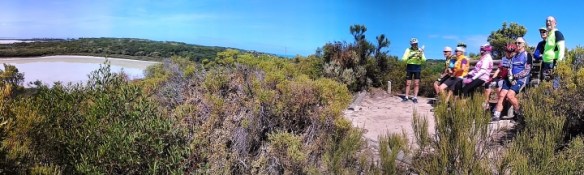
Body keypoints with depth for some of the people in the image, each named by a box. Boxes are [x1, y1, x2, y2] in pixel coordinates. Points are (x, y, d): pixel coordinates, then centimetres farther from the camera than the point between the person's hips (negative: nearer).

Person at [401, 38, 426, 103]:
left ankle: (415, 98, 3)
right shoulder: (408, 50, -1)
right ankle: (406, 97, 12)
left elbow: (424, 60, -4)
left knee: (416, 83, -1)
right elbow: (403, 59, -9)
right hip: (409, 67, 0)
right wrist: (410, 57, -24)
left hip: (417, 68, 0)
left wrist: (420, 57, -24)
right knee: (408, 83, 4)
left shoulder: (420, 50, 1)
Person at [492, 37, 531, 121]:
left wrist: (516, 76, -15)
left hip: (521, 79, -6)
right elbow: (510, 68, 10)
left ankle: (519, 113, -4)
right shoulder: (514, 56, 19)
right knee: (501, 95, -11)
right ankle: (496, 116, -14)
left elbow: (527, 70, -9)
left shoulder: (527, 55, 0)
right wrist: (510, 76, -9)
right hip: (511, 79, 6)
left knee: (510, 95, -25)